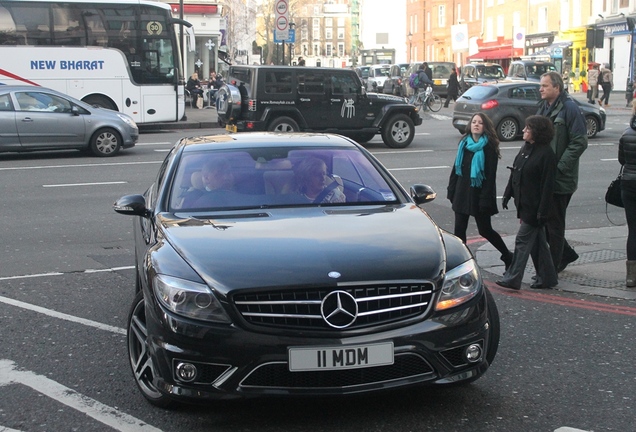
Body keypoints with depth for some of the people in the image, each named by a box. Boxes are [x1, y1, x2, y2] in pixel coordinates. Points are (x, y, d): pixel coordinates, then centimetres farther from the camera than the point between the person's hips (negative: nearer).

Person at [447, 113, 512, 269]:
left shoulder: (489, 147, -10)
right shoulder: (464, 144, 7)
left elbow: (491, 175, -14)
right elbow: (456, 168, 13)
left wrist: (486, 198, -19)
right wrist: (451, 190, 9)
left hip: (479, 194, -5)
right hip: (462, 192, 6)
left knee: (485, 230, 4)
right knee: (459, 229, 4)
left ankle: (508, 257, 23)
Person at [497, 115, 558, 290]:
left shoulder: (546, 154, -16)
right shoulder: (525, 148, 10)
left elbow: (547, 185, -18)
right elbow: (514, 174, 17)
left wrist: (542, 211, -20)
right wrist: (508, 194, 15)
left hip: (534, 207, -9)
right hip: (524, 204, 9)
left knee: (523, 240, -7)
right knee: (537, 241, 14)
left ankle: (513, 278, -3)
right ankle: (547, 278, 23)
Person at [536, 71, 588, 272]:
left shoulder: (570, 108, -13)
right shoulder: (544, 107, 12)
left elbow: (579, 143, -17)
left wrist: (559, 167, -19)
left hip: (559, 180, -8)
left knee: (554, 223, 1)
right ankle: (566, 254, 32)